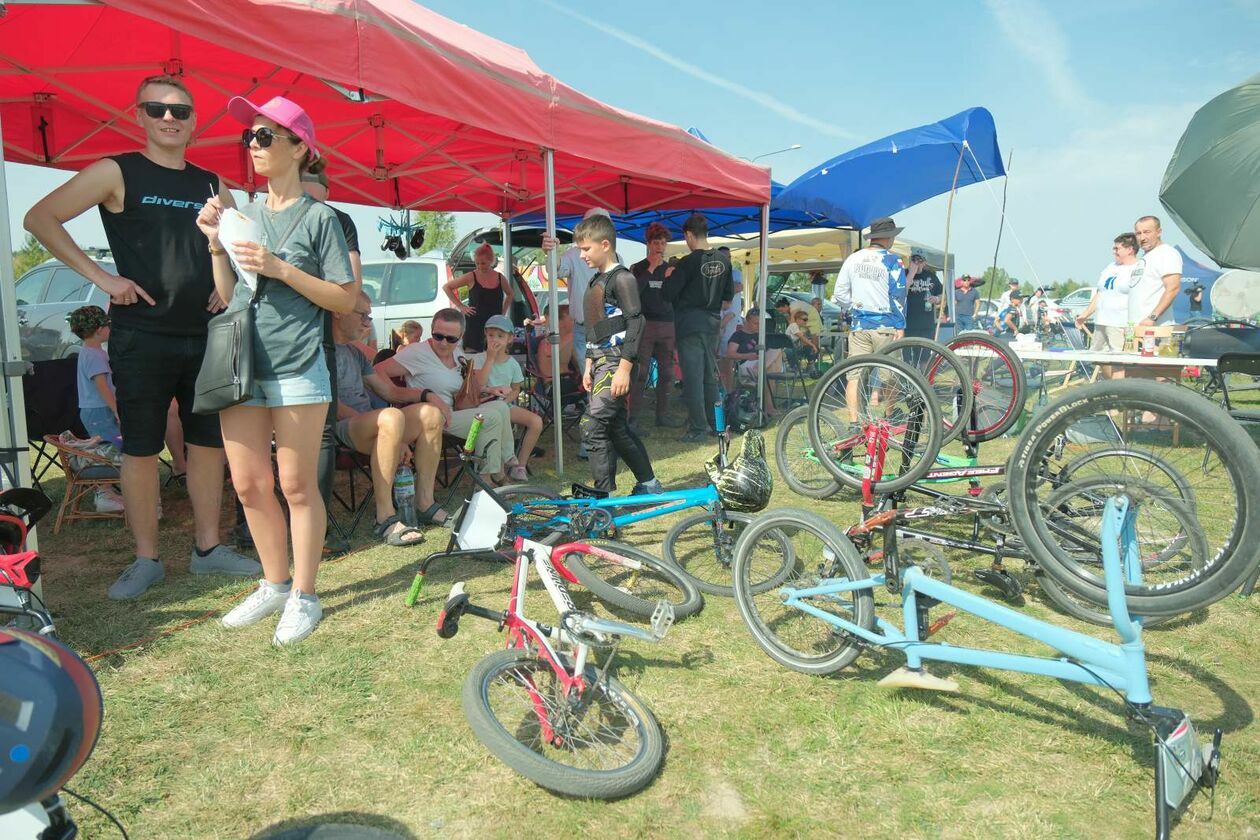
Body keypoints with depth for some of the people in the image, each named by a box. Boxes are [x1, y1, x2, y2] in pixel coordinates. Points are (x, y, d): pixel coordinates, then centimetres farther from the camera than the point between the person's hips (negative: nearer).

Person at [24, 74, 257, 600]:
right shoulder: (117, 173, -1)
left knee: (208, 443, 8)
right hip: (141, 336, -4)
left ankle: (207, 548, 20)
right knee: (141, 448, 1)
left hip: (204, 336, 5)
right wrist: (101, 276, -12)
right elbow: (40, 217, -5)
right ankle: (146, 560, 13)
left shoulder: (211, 185, 13)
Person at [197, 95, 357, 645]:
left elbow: (346, 299, -7)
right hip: (242, 364, 6)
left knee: (296, 486, 0)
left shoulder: (318, 217, -2)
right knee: (249, 485, 9)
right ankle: (274, 584, 25)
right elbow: (229, 297, 14)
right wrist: (216, 243, 2)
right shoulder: (245, 215, 14)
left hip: (297, 367, -6)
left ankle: (303, 596, 12)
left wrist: (281, 268, -14)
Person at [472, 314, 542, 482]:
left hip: (506, 405, 4)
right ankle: (508, 457, -12)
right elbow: (479, 386, -16)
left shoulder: (512, 363, 8)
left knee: (536, 421, -18)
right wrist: (491, 357, -15)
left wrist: (508, 397, -12)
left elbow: (516, 390, 12)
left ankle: (520, 464, -7)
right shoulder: (479, 358, -2)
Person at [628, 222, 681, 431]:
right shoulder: (638, 268, 5)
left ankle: (662, 414, 16)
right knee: (640, 373, -10)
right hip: (644, 324, -4)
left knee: (667, 373, 6)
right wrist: (650, 270, -12)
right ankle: (635, 419, -9)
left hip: (667, 325, 4)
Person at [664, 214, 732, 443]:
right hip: (712, 324, 6)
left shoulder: (688, 263, -15)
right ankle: (715, 422, 22)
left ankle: (698, 429, -2)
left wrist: (669, 277, 5)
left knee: (693, 377, -3)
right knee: (710, 375, 15)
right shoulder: (723, 260, 4)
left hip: (689, 325, -6)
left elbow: (668, 295, -12)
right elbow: (728, 297, 12)